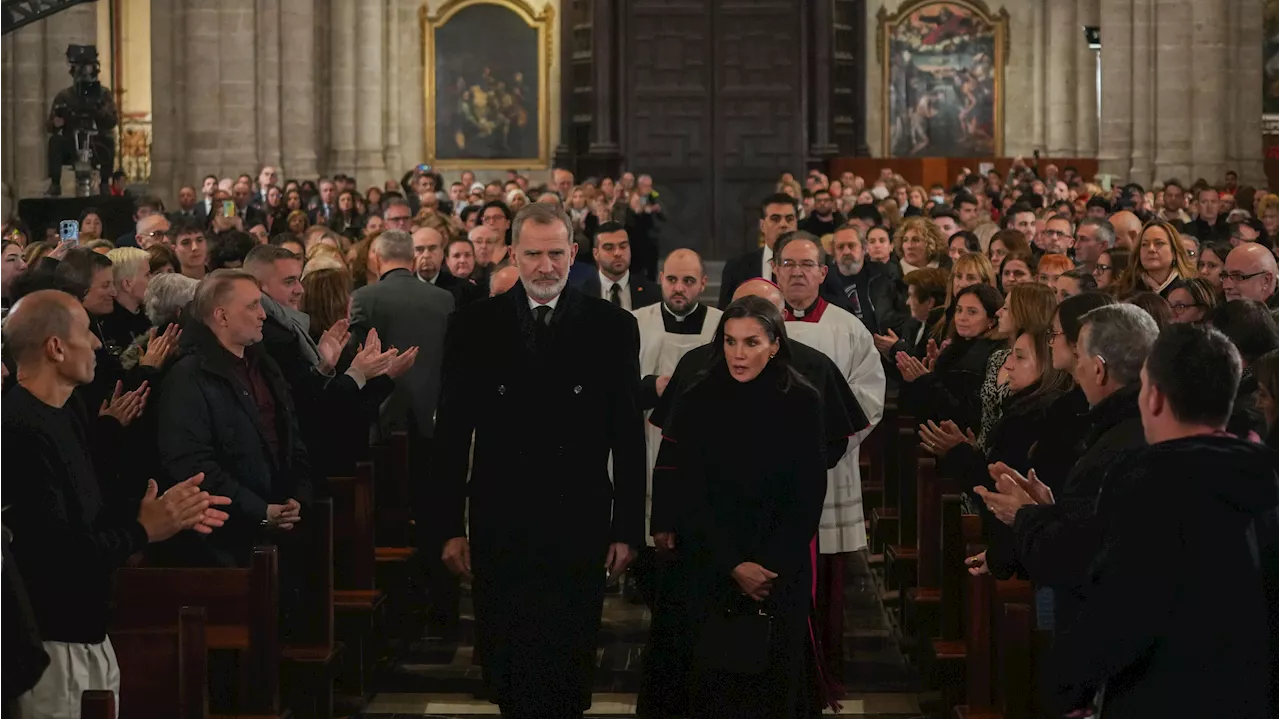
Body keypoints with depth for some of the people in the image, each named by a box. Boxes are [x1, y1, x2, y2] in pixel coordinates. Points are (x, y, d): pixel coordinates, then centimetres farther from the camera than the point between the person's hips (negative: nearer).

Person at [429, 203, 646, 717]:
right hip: (499, 530, 0)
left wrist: (628, 529, 0)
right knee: (506, 673, 6)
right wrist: (448, 526, 0)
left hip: (579, 531, 0)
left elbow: (629, 437, 2)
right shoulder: (473, 325, 2)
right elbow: (451, 433, 3)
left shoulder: (612, 327, 1)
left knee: (569, 676, 7)